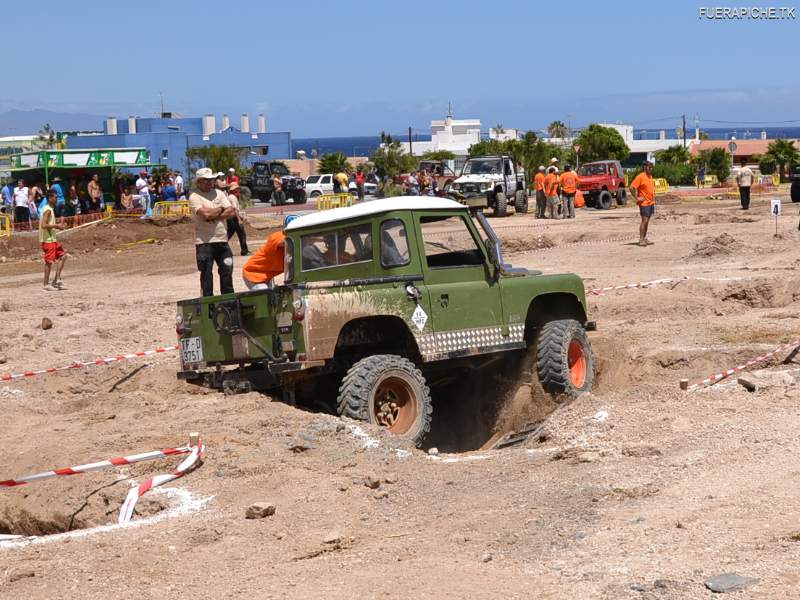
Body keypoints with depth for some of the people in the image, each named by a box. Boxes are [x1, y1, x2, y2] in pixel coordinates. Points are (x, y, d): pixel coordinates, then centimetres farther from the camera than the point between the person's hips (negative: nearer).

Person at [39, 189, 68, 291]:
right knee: (49, 261, -6)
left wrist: (57, 226, 12)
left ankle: (57, 279, 10)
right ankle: (46, 285, 0)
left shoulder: (51, 209, 15)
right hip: (48, 240, -10)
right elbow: (44, 225, -24)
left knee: (63, 255, 11)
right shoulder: (48, 210, -15)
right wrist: (56, 226, -18)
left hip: (52, 239, 10)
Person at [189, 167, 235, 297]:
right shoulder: (194, 196, -5)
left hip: (221, 239, 5)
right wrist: (220, 210, -4)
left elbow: (230, 211, 1)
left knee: (227, 269, 9)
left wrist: (213, 216, -12)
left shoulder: (219, 193, 12)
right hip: (204, 241, -5)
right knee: (206, 272, -1)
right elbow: (205, 214, -20)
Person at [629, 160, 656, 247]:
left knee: (647, 221, 9)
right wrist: (637, 198, -16)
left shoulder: (650, 176, 13)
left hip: (651, 203, 8)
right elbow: (632, 188, -17)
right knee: (644, 221, -10)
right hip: (644, 203, -8)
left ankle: (644, 238, 14)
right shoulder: (640, 177, -13)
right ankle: (641, 240, -9)